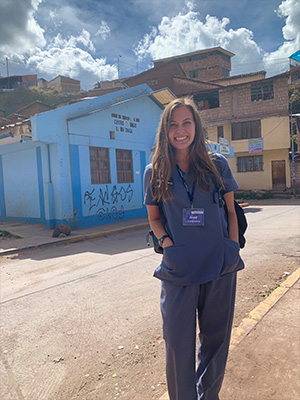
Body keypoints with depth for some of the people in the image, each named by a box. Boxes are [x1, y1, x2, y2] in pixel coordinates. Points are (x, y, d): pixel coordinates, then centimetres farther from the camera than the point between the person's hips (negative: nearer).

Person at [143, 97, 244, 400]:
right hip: (178, 269, -1)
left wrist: (233, 247, -1)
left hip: (220, 267, 2)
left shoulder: (217, 164, 3)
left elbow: (231, 212, 8)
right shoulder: (155, 172, 2)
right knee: (179, 343, 8)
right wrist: (167, 242, -7)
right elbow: (154, 217, 9)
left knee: (215, 339, 17)